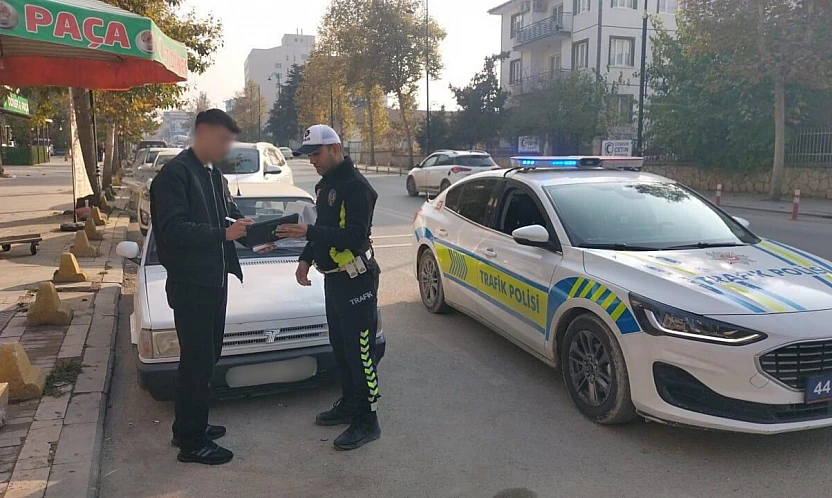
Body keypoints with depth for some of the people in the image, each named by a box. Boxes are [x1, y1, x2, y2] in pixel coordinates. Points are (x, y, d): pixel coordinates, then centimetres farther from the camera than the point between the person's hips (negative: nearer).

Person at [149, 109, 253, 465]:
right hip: (190, 286, -9)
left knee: (207, 357, 17)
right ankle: (191, 443, 10)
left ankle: (191, 426, 32)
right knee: (197, 363, -2)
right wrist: (223, 233, -29)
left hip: (214, 282, 9)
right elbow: (172, 229, -23)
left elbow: (228, 218, 19)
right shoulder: (174, 174, -14)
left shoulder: (214, 176, 14)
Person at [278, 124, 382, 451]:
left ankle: (367, 421, 6)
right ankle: (349, 404, 33)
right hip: (334, 277, 10)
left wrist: (308, 233, -30)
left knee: (359, 351, -4)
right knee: (340, 347, 18)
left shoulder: (356, 186, -17)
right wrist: (306, 259, 10)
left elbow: (355, 236, -26)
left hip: (356, 280, -10)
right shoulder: (326, 185, 14)